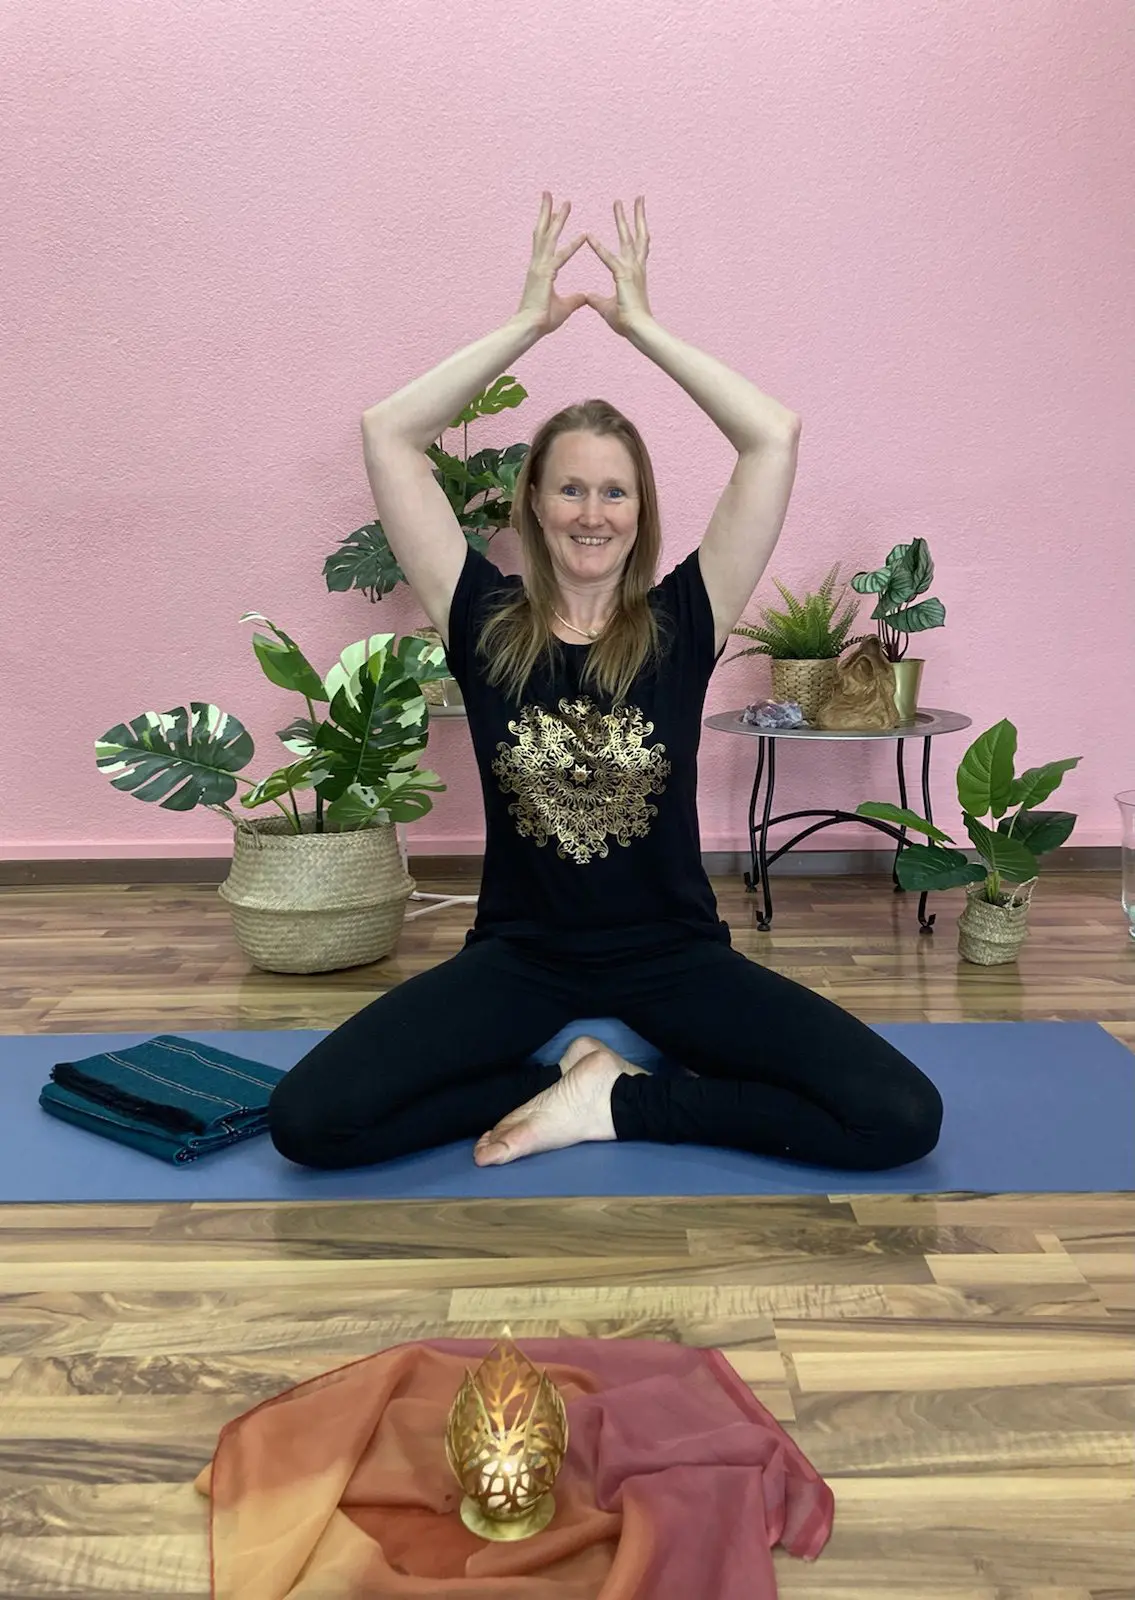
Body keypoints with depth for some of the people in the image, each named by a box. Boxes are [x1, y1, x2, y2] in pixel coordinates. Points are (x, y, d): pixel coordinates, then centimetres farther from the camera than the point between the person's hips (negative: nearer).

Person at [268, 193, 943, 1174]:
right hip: (519, 954, 0)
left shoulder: (681, 625, -4)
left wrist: (640, 324, -5)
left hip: (673, 954, 0)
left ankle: (616, 1103, -3)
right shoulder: (486, 623, -3)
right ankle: (564, 1077, 0)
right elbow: (388, 436, -6)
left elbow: (775, 437, -10)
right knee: (308, 1121, -19)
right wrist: (530, 322, -4)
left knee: (902, 1118, -18)